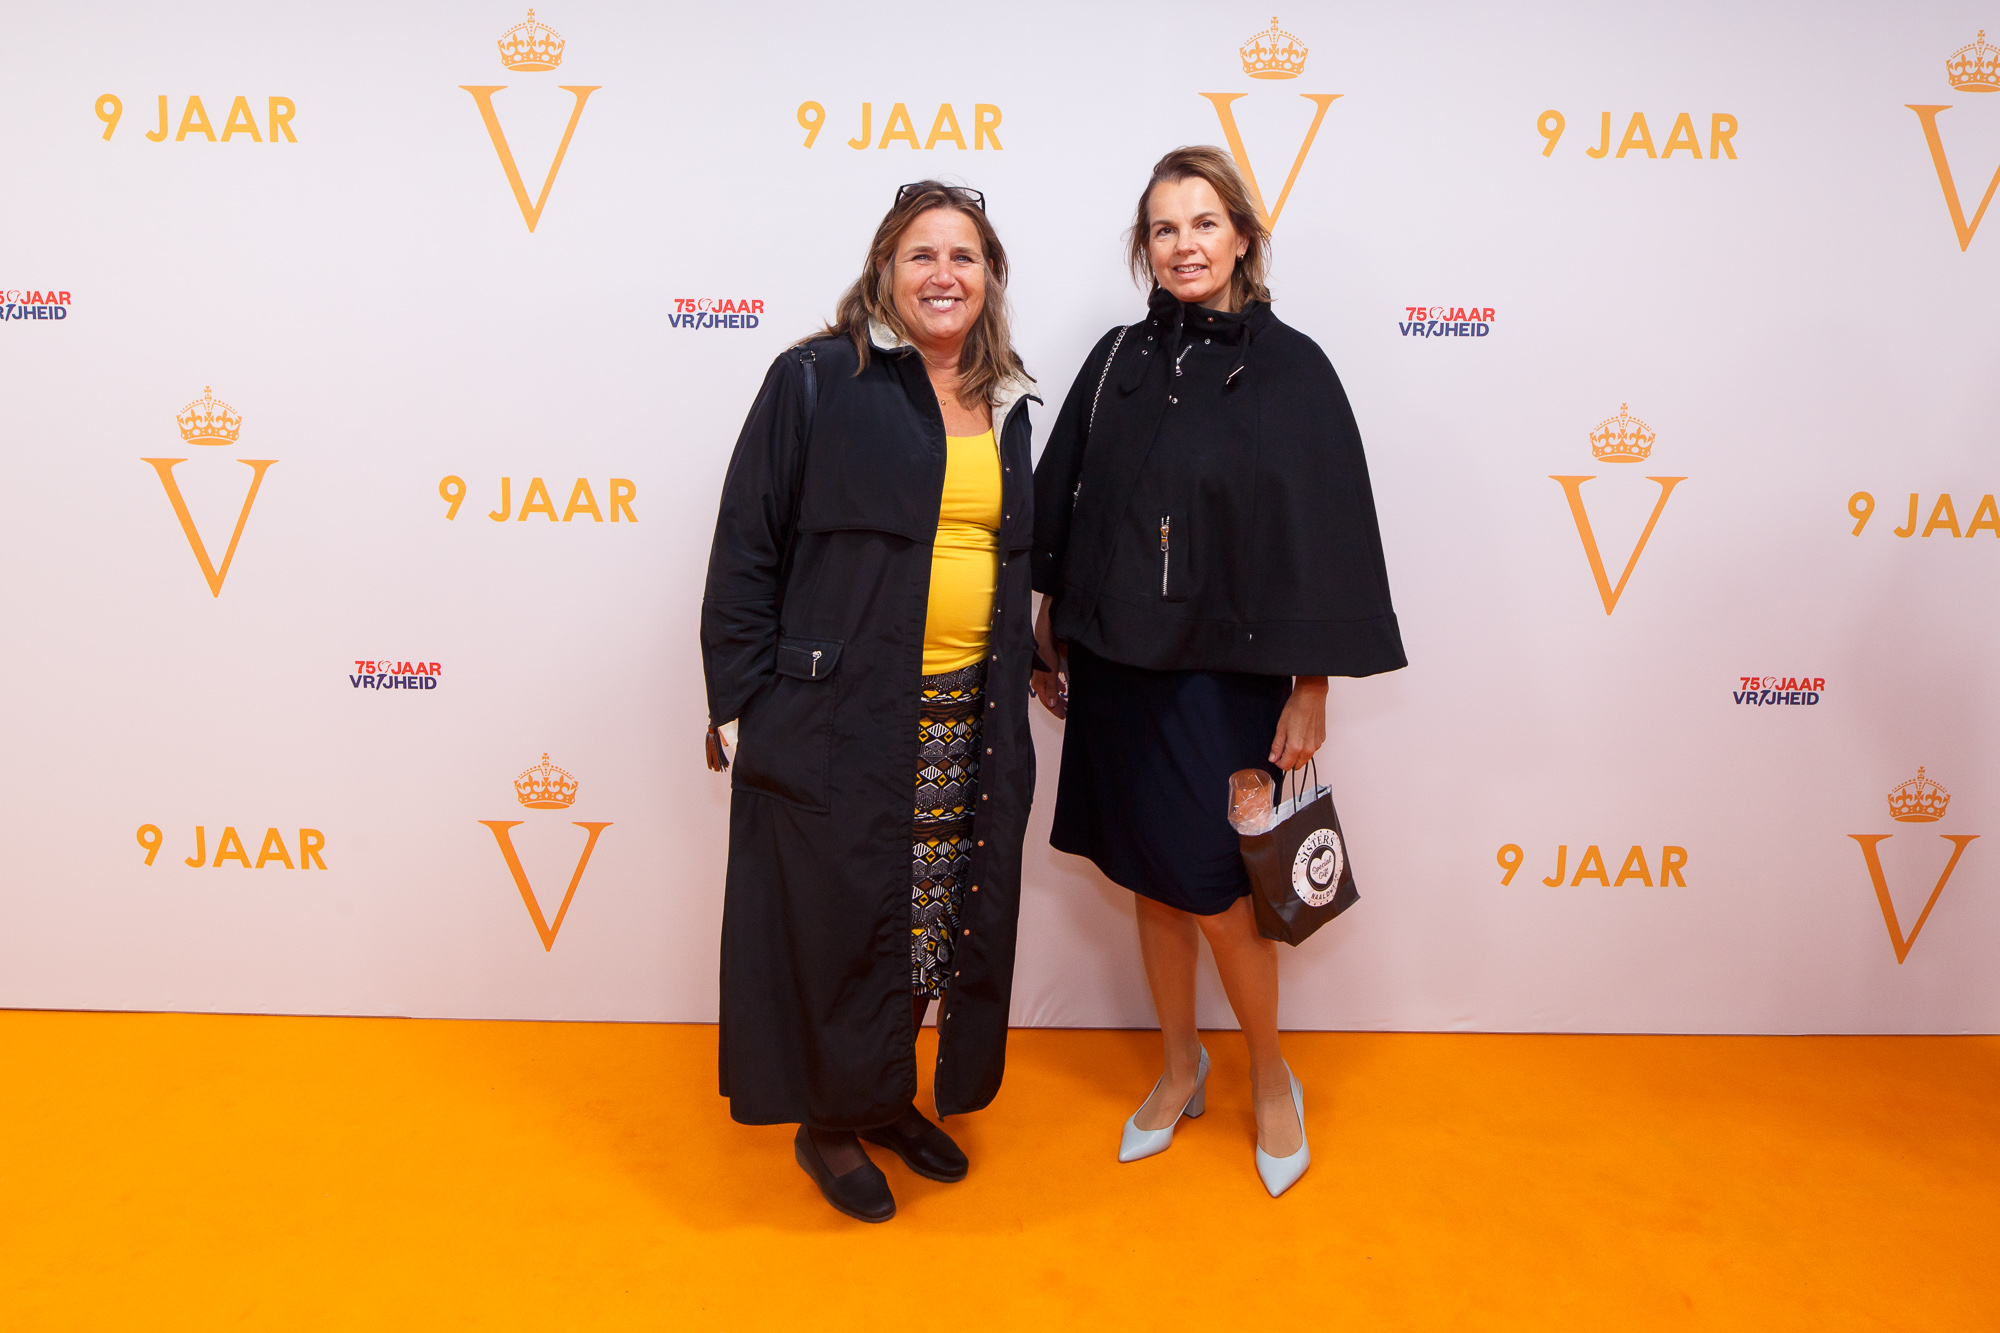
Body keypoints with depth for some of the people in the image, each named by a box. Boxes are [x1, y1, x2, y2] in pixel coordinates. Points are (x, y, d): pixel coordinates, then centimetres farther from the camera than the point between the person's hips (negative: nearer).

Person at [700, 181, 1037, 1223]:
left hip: (970, 726, 6)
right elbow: (745, 550, -6)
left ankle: (890, 1097, 37)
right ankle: (831, 1124, 29)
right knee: (842, 922, 5)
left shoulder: (1002, 406, 12)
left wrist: (1012, 691, 16)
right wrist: (739, 705, -9)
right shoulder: (816, 382, -5)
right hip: (839, 720, -5)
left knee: (945, 918, 14)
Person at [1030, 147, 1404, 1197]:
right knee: (1150, 879, 13)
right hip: (1116, 664, 4)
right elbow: (1063, 499, 10)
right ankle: (1180, 1067, 35)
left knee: (1210, 889, 1)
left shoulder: (1290, 369, -6)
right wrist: (1051, 629, 9)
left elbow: (1325, 530, -7)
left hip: (1225, 672, -3)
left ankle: (1271, 1077, 28)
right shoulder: (1117, 360, 5)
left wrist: (1310, 690, -9)